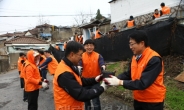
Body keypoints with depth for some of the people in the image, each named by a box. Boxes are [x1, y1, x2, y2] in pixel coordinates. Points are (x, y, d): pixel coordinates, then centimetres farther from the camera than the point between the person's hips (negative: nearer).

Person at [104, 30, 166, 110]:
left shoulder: (154, 59, -25)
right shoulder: (135, 57, 0)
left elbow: (142, 83, -29)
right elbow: (128, 74, 7)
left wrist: (120, 82, -26)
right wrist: (116, 79, -12)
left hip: (153, 102, -7)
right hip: (138, 99, 7)